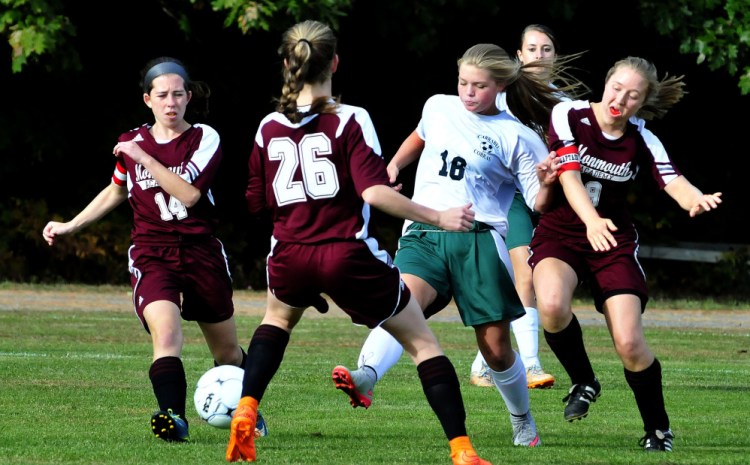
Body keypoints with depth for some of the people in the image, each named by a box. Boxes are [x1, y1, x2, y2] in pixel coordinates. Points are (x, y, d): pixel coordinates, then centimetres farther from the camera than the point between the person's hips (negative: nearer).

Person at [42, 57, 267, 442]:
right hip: (152, 256, 0)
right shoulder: (132, 143, 5)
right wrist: (70, 226, 23)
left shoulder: (205, 139, -5)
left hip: (201, 253, 0)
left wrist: (143, 158, -20)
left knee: (227, 351, 14)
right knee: (166, 332, -28)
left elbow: (189, 193, -20)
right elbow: (116, 192, 24)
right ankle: (174, 418, -40)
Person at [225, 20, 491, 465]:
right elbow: (375, 191, -20)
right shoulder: (351, 120, -9)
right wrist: (438, 217, -15)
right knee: (423, 342, 6)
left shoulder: (269, 128, 5)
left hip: (290, 257, 4)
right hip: (348, 254, -4)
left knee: (278, 317, 37)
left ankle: (245, 414, 18)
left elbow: (256, 200, 13)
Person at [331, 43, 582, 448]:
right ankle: (366, 377, -54)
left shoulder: (515, 137, 3)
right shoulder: (438, 108, 14)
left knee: (496, 349, 1)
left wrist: (546, 183, -20)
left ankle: (523, 423, 27)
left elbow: (539, 205, -1)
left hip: (477, 240, -2)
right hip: (422, 236, 2)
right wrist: (393, 166, 26)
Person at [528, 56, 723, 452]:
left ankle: (658, 429, 11)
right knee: (551, 305, -33)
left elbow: (674, 183, -20)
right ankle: (583, 382, -4)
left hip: (615, 244, 1)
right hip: (559, 236, -1)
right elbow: (569, 175, -20)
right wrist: (592, 222, -38)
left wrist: (696, 199, -45)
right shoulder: (568, 115, -10)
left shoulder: (642, 141, -5)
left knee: (629, 344, -13)